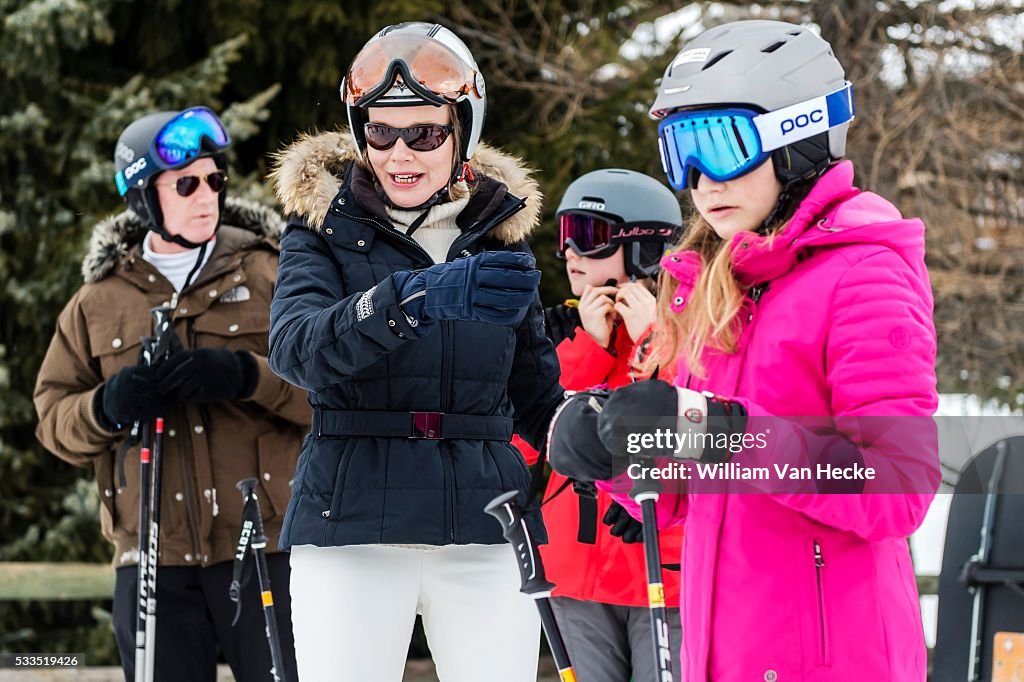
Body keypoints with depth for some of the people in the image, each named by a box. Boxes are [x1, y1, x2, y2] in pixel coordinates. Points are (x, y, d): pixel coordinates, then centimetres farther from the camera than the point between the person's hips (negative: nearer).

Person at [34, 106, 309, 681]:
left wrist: (248, 377, -19)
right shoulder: (99, 300, 14)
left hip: (263, 549, -2)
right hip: (152, 559, 2)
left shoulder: (270, 274, 6)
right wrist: (108, 406, -10)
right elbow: (54, 420, 12)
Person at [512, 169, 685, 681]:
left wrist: (652, 346, -13)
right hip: (580, 572, 4)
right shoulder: (563, 332, 12)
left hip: (667, 568, -4)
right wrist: (589, 347, -7)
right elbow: (525, 442, -1)